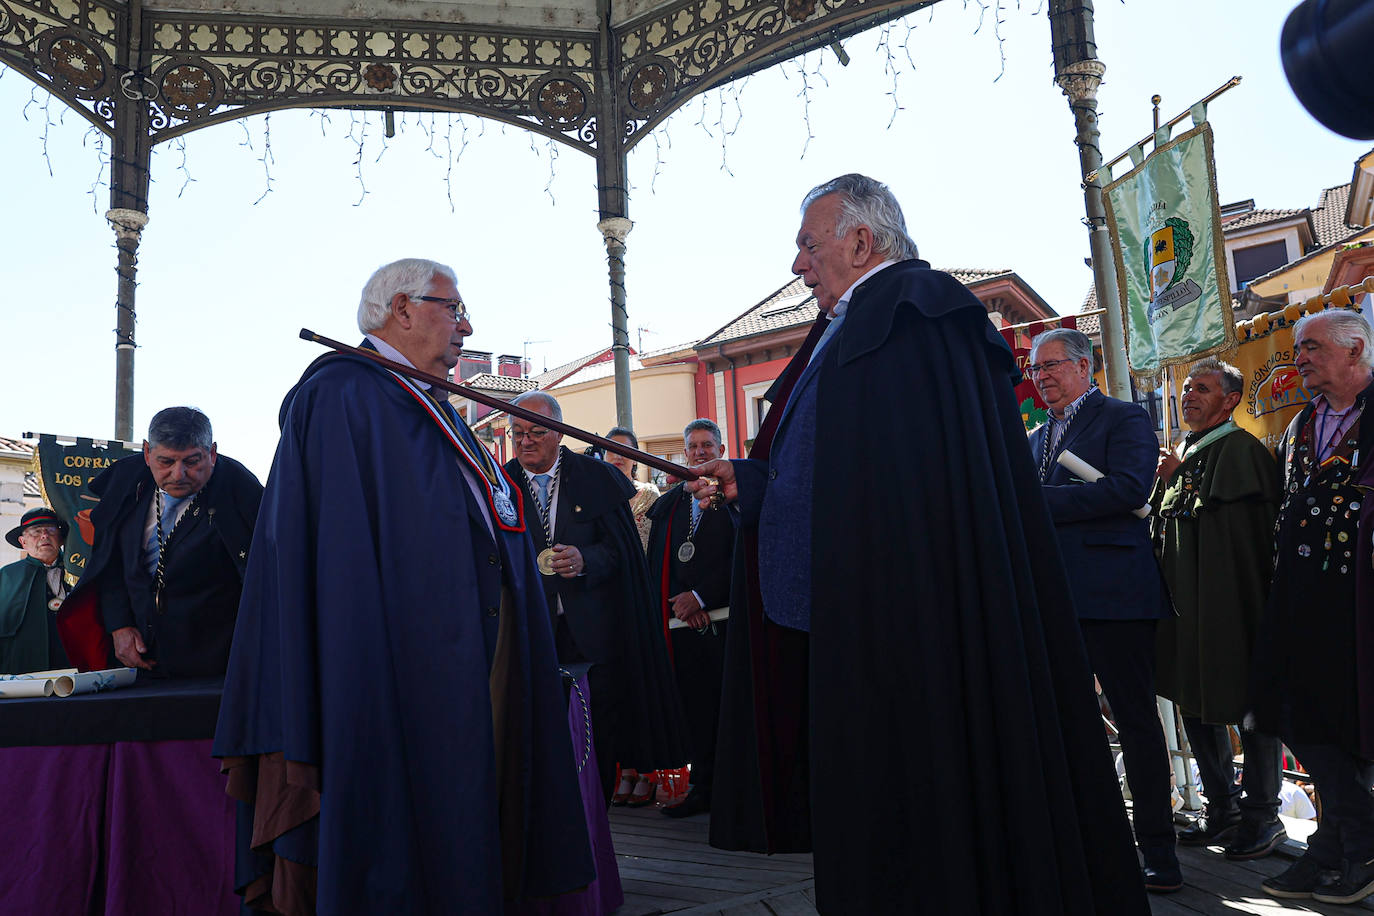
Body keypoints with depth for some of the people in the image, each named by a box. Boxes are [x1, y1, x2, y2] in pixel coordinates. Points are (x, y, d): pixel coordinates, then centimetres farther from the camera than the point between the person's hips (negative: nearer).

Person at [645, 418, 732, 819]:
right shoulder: (668, 503, 16)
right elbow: (657, 564, 13)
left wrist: (700, 597, -11)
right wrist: (679, 604, -2)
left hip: (725, 617, -4)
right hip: (683, 620, 4)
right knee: (696, 707, 7)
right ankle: (703, 789, 16)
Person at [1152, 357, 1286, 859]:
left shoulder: (1243, 451, -8)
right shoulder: (1180, 456, 17)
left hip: (1232, 604, -8)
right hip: (1186, 604, 9)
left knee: (1249, 706, 2)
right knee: (1195, 704, 13)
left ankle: (1262, 814, 16)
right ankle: (1222, 809, 26)